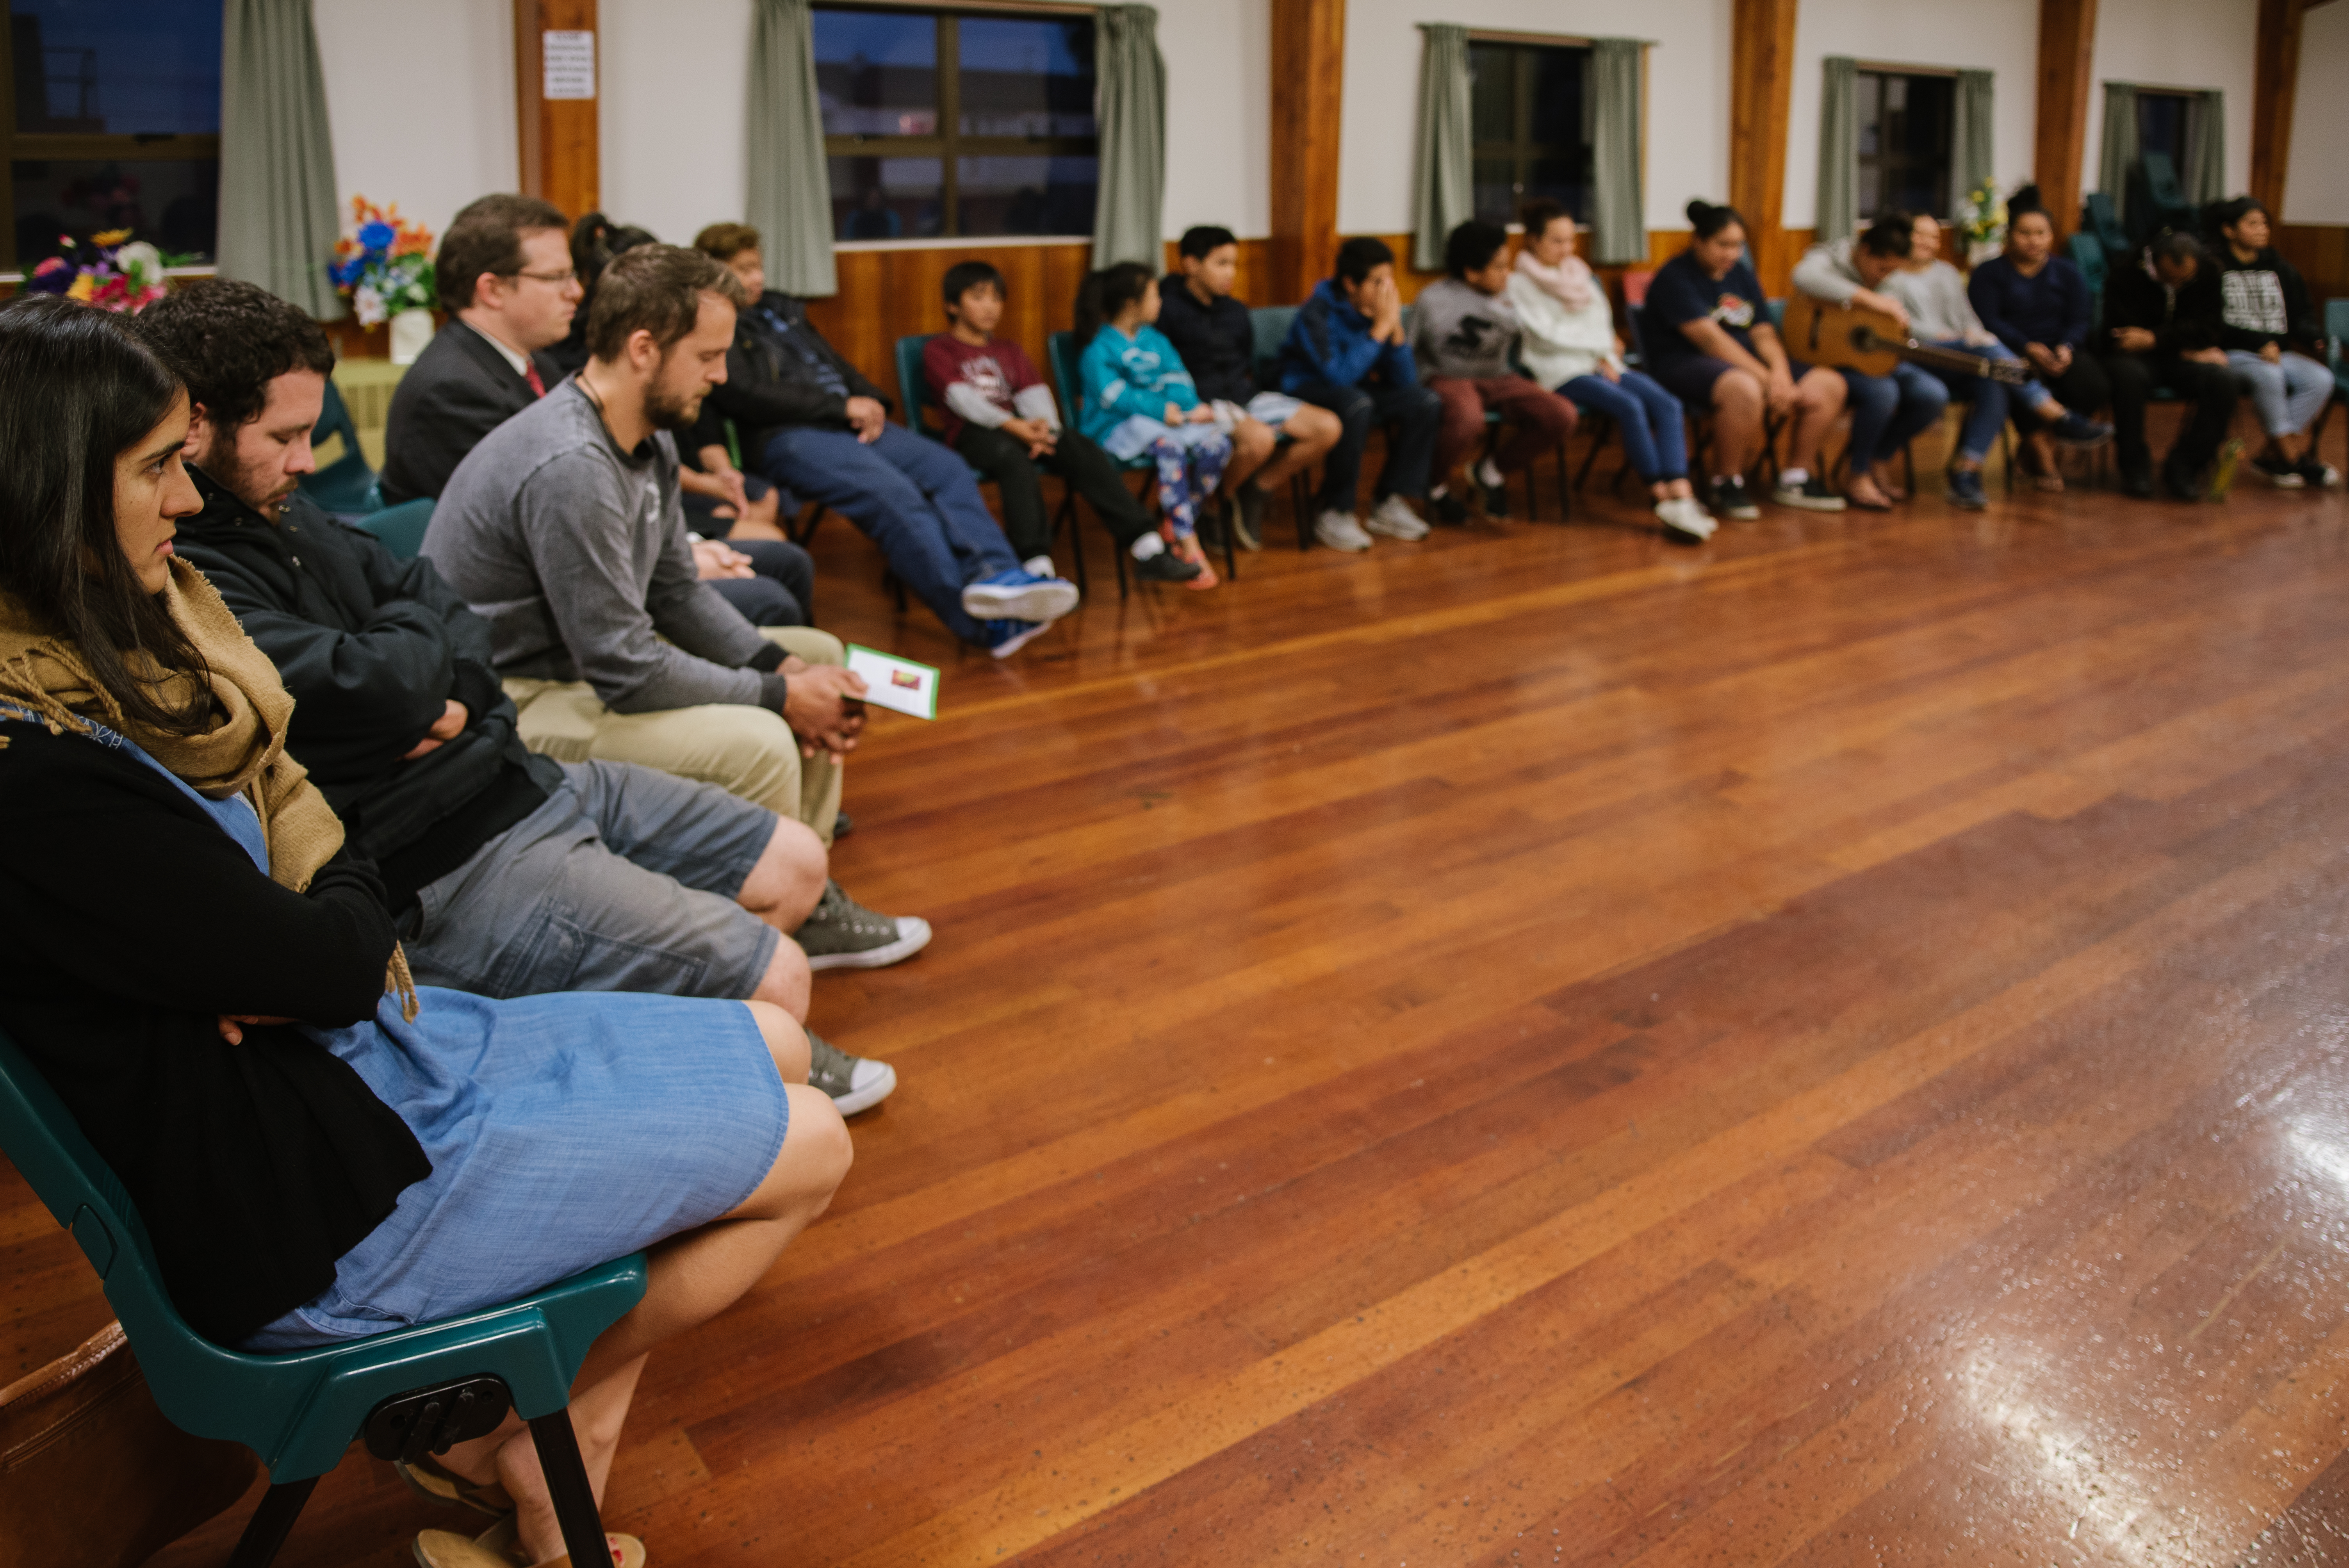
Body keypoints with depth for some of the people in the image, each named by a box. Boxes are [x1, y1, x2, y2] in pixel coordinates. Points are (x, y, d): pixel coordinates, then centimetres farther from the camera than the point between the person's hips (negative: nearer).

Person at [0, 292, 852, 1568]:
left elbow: (313, 851, 5)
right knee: (807, 1148, -2)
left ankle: (548, 1432, 16)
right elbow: (326, 960, -23)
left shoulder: (112, 644, 1)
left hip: (365, 1045, 10)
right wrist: (350, 936, -1)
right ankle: (538, 1440, 18)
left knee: (774, 1044, 13)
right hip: (312, 1210, -10)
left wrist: (304, 948, -15)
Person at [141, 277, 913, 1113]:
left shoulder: (276, 507, 10)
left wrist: (454, 699, -12)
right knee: (774, 983, -14)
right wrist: (424, 627, -5)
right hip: (441, 867, -10)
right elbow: (381, 690, -29)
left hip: (516, 776, 10)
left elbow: (454, 622, 12)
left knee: (796, 866, 11)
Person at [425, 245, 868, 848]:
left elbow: (677, 593, 10)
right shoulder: (570, 465, -28)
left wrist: (783, 667, -5)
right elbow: (626, 668, -27)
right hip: (515, 701, -11)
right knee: (757, 743, -30)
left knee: (819, 656, 11)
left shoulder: (650, 437, 4)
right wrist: (780, 697, -19)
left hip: (597, 659, 11)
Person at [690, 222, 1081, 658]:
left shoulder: (780, 308, 27)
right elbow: (748, 397, -11)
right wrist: (841, 405, -12)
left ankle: (993, 575, -36)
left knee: (945, 467, -17)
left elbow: (832, 361, 27)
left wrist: (869, 402, 3)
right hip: (786, 438, -8)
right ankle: (982, 625, -37)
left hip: (847, 422, 8)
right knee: (893, 493, -31)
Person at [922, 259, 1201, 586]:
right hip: (972, 433, -4)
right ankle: (1037, 568, -53)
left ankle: (1149, 552, -35)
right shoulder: (938, 350, 11)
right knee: (1014, 458, -39)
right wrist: (1013, 425, -23)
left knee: (1079, 447, -24)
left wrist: (1042, 425, -15)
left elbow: (1034, 394, 10)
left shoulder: (1011, 353, 29)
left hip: (1019, 428, 5)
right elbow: (962, 398, -7)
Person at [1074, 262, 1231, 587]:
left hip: (1169, 418, 6)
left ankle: (1183, 522, -11)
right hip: (1117, 427, -6)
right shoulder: (1099, 348, -2)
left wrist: (1190, 408, -12)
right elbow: (1111, 395, -16)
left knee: (1217, 444, -23)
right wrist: (1160, 410, -24)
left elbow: (1178, 380, 10)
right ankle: (1190, 549, -39)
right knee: (1170, 448, -38)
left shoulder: (1155, 341, 20)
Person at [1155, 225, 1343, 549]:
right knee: (1260, 437, -38)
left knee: (1328, 427, -10)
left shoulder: (1236, 313, 16)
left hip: (1244, 397, 8)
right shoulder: (1167, 309, -7)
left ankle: (1256, 491, 3)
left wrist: (1246, 390, 6)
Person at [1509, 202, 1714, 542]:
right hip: (1562, 373, -6)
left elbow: (1601, 321, 18)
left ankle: (1681, 495, -34)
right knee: (1630, 407, -31)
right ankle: (1662, 495, -26)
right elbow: (1545, 338, -6)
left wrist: (1607, 358, -3)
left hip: (1601, 364, 6)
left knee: (1667, 404, -21)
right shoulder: (1520, 284, 3)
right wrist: (1602, 345, -1)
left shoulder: (1580, 275, 23)